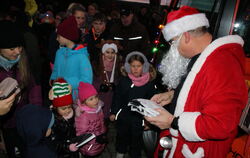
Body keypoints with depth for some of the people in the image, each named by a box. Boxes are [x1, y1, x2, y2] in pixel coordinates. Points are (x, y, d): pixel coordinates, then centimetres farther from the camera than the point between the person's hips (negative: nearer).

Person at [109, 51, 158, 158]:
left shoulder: (150, 82, -12)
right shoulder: (124, 80, -6)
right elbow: (117, 97, 1)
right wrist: (113, 112, 3)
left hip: (139, 118, -2)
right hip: (123, 115, 3)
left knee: (136, 139, 14)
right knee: (122, 136, 23)